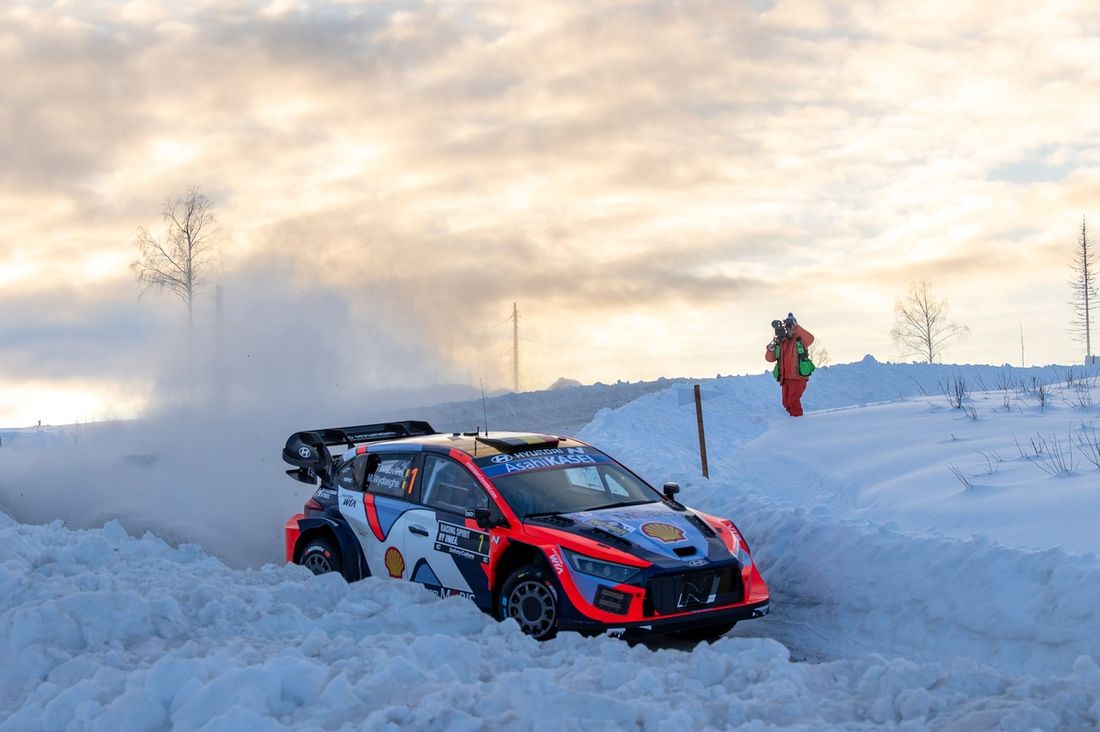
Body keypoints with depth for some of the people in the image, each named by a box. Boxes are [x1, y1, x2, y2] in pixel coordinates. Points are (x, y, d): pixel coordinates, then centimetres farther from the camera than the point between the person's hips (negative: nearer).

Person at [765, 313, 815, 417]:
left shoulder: (799, 340, -4)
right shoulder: (779, 342, 9)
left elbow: (810, 338, -27)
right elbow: (770, 358, 10)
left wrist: (796, 327, -31)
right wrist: (771, 349, -12)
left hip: (798, 376, -6)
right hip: (785, 378, 6)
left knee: (793, 400, -16)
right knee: (786, 403, 12)